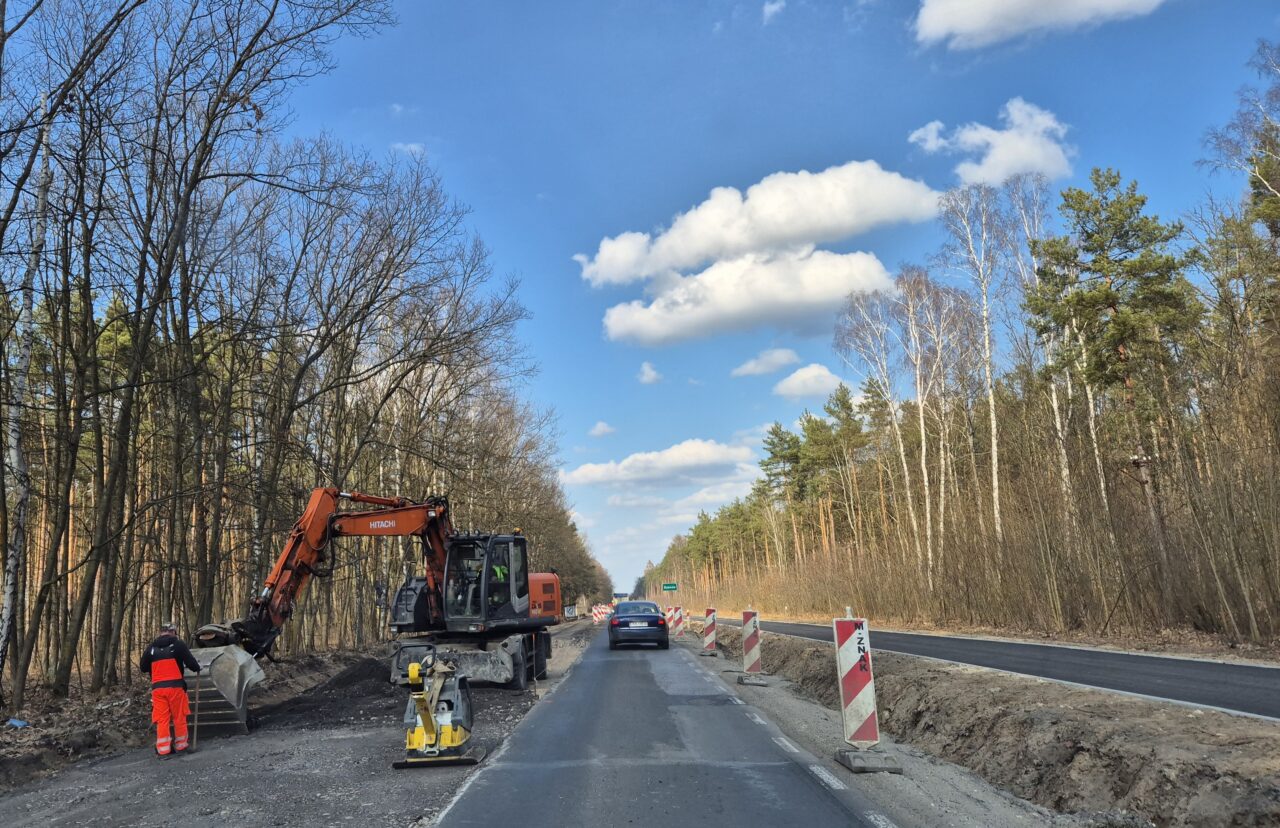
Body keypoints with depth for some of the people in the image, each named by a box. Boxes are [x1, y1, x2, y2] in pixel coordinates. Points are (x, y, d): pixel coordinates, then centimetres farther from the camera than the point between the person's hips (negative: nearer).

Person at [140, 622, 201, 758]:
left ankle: (162, 750, 3)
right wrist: (197, 668, 16)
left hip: (157, 688, 3)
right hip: (175, 686, -3)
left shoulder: (151, 647, 8)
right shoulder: (178, 644, -2)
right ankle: (181, 746, 16)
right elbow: (190, 662, -5)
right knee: (179, 718, 8)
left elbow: (143, 667, 15)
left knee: (161, 719, 5)